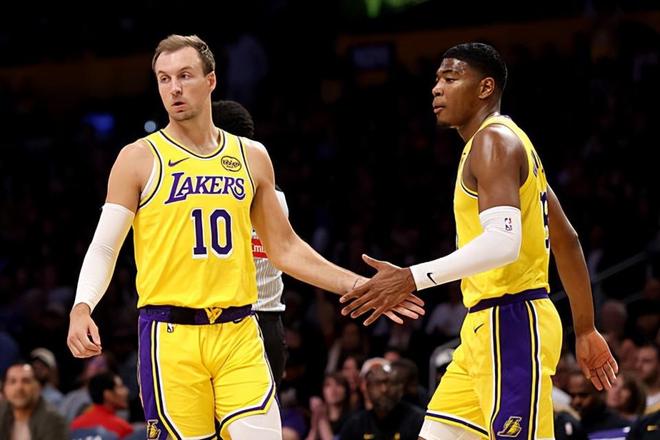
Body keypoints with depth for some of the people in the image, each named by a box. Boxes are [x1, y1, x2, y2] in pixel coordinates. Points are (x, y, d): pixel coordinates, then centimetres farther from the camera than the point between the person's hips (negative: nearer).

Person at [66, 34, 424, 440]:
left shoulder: (251, 157, 13)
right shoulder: (140, 159, 2)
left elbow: (285, 249, 19)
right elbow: (104, 248, -2)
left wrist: (360, 287, 13)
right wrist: (82, 308, -19)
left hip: (238, 334, 3)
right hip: (171, 335, -3)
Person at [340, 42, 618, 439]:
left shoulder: (494, 139, -11)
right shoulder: (508, 142, 20)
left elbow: (503, 243, -26)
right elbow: (567, 241, 23)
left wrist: (413, 279, -29)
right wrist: (586, 330, 25)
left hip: (510, 323, -11)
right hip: (488, 328, 11)